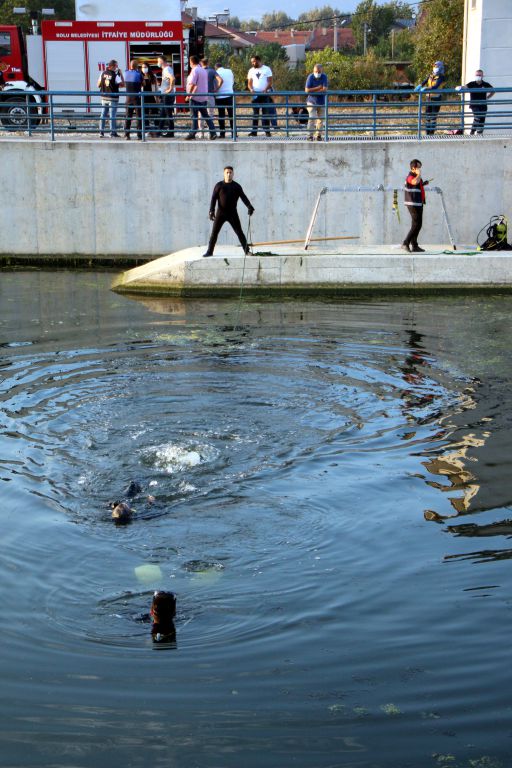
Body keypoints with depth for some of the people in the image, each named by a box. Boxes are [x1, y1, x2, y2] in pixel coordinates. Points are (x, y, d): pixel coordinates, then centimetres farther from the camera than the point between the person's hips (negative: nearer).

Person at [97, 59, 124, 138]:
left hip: (104, 97, 5)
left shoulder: (103, 73, 3)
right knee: (112, 115, -1)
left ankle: (101, 131, 10)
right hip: (113, 97, -5)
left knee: (103, 114, 10)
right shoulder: (115, 75, -13)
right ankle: (113, 132, 1)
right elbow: (122, 84, -10)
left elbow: (98, 85, 8)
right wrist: (121, 74, -4)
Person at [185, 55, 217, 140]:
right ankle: (213, 132, 3)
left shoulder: (194, 70, -11)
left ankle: (193, 133, -3)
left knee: (194, 116, -3)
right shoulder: (204, 71, 15)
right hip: (204, 97, 7)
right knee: (206, 115, 10)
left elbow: (192, 84, -18)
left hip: (195, 97, -7)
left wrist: (189, 94, -12)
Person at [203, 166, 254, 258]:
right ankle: (209, 252, 2)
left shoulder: (236, 186, 3)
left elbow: (244, 198, -6)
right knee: (214, 232, -3)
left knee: (239, 232, -2)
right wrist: (212, 211, -16)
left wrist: (249, 207, -24)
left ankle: (247, 250, 2)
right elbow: (213, 199, -3)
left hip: (232, 213, 0)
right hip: (220, 213, 0)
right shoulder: (219, 185, 1)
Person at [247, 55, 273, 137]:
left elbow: (270, 81, -4)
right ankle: (254, 131, 2)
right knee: (255, 113, 2)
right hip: (255, 94, 3)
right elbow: (249, 83, 8)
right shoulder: (251, 71, 11)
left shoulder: (266, 69, 1)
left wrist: (265, 89, -20)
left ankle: (267, 130, -1)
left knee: (265, 113, -2)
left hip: (265, 94, -3)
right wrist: (251, 89, -14)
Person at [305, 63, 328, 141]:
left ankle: (318, 135, 21)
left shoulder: (324, 77, -8)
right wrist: (318, 88, -16)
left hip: (321, 102, 2)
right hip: (312, 101, -2)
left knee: (320, 119, 8)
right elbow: (307, 90, -18)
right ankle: (310, 135, -13)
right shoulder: (310, 77, -12)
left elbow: (324, 89, -19)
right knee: (312, 118, -14)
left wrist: (313, 90, -18)